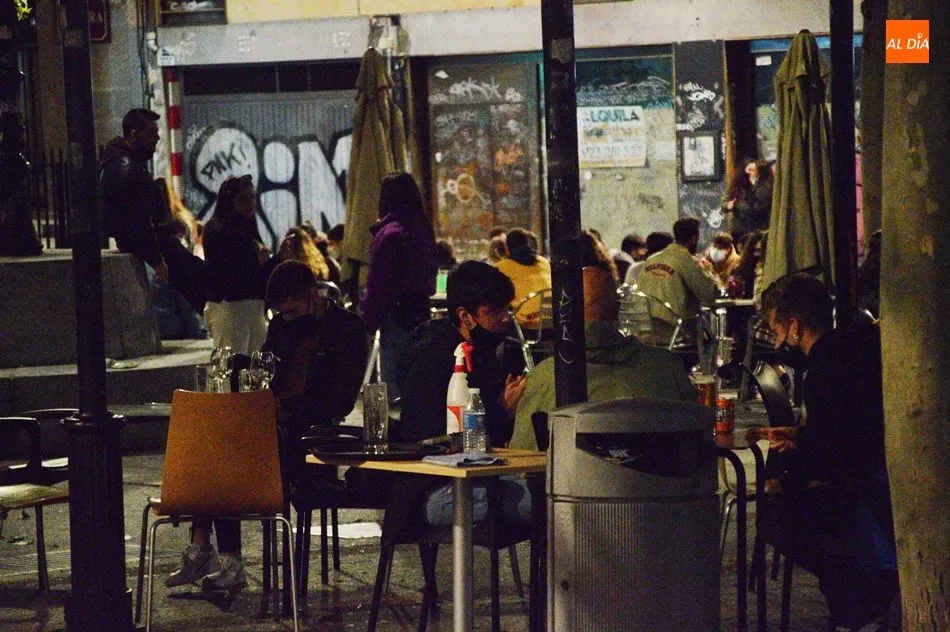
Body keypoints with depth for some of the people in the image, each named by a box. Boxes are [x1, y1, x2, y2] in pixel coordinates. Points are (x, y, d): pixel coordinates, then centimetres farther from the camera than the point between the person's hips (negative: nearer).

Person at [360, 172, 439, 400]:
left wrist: (368, 322, -8)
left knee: (394, 388, -7)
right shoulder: (424, 230, 12)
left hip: (397, 315, -8)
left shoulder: (389, 234, -13)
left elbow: (377, 286, -13)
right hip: (420, 311, 8)